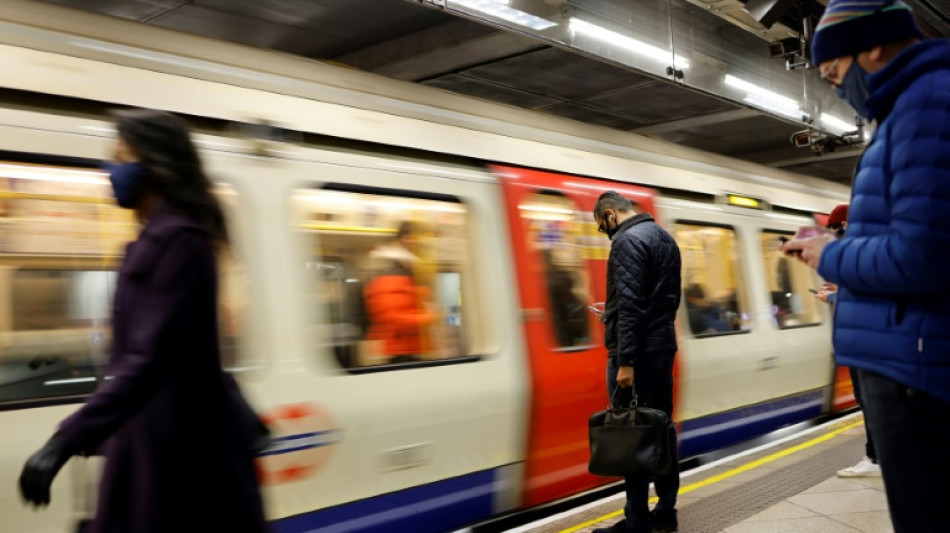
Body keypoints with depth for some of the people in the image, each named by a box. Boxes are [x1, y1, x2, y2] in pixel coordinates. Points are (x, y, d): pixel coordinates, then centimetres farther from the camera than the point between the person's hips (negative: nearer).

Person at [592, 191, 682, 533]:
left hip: (637, 352, -10)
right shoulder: (664, 237, 16)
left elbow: (630, 303, -21)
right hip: (663, 347, 10)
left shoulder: (627, 240, -13)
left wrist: (625, 360, -23)